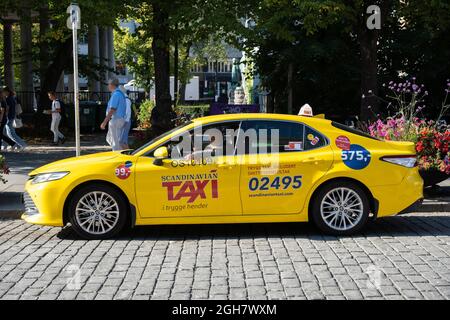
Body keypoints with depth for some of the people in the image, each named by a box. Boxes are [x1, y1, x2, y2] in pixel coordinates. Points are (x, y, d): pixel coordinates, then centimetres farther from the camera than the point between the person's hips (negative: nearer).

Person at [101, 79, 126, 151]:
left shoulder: (115, 94, -17)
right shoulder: (121, 93, 14)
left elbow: (112, 110, -22)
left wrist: (104, 122, -22)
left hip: (115, 120, -10)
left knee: (115, 142, -3)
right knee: (110, 139, 19)